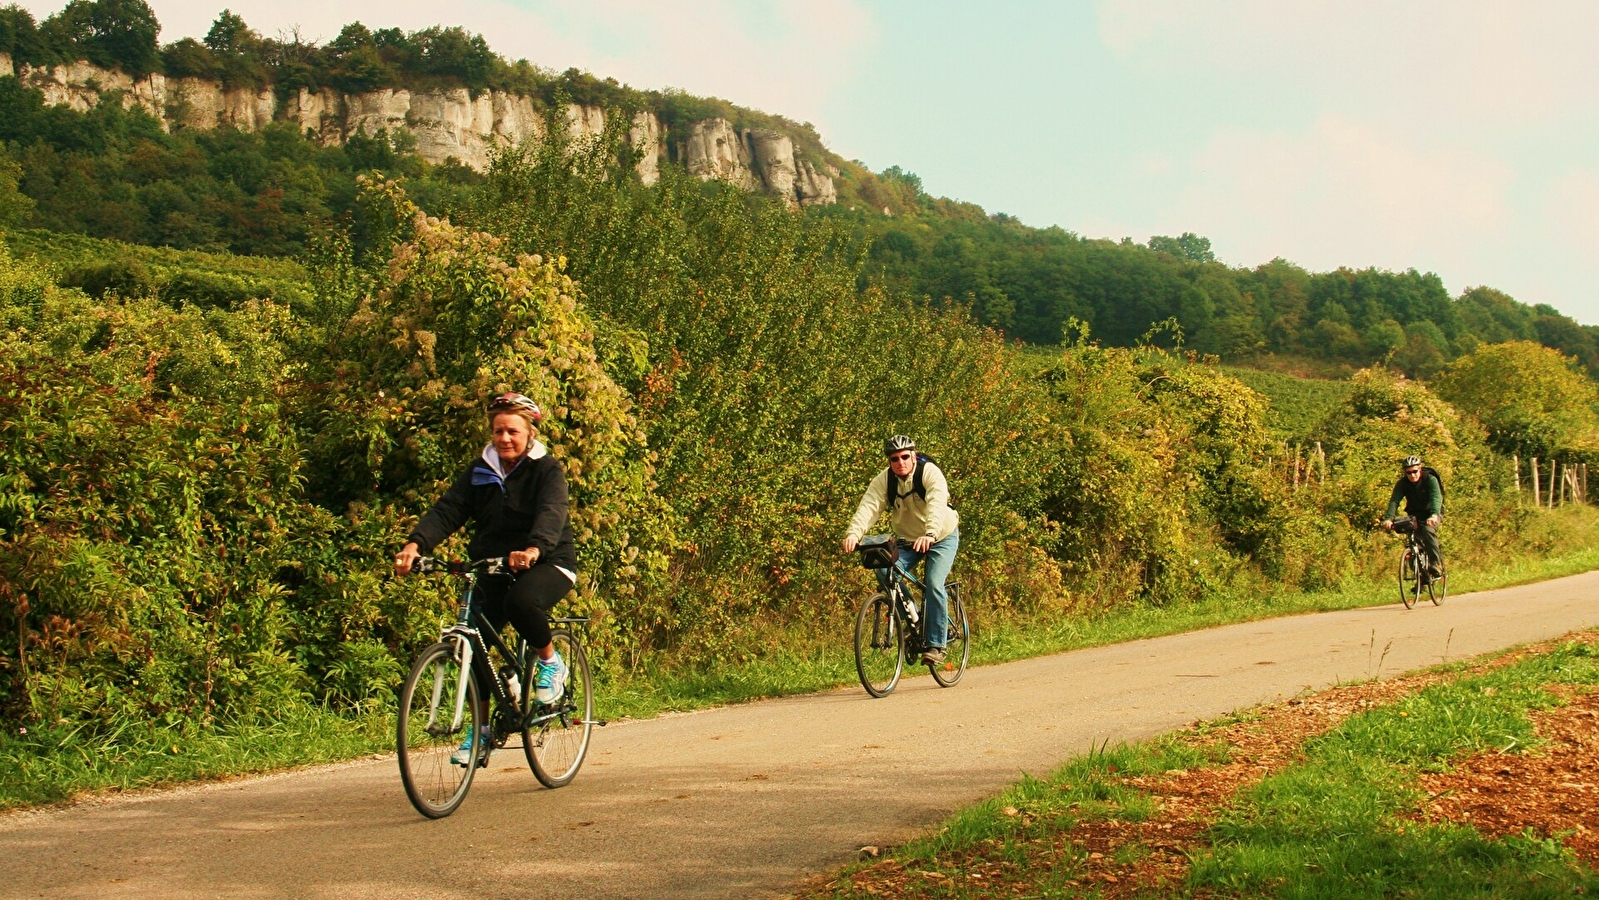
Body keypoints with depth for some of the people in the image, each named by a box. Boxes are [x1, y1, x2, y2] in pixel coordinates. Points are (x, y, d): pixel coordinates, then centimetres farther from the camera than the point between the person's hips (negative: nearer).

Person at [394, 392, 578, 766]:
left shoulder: (547, 470, -7)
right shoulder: (481, 472, 5)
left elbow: (551, 513, -26)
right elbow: (447, 510, -7)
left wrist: (533, 549, -48)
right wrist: (415, 543, -27)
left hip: (547, 563, -5)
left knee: (521, 601, -36)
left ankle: (551, 660, -6)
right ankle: (480, 729, 5)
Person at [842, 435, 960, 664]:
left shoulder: (930, 473, -25)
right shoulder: (883, 480, -14)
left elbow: (937, 504, -40)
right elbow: (869, 506, -28)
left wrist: (930, 534, -58)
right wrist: (853, 533, -47)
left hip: (942, 538, -4)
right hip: (907, 540, 4)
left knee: (934, 585, -21)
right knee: (885, 572, -19)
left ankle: (936, 645, -11)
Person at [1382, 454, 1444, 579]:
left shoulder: (1430, 480, -22)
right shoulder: (1402, 483, -14)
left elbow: (1436, 498, -37)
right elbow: (1394, 501, -26)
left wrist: (1434, 515, -56)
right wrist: (1388, 518, -44)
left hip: (1431, 513, -3)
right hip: (1415, 514, 3)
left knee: (1428, 530, -31)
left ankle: (1436, 565, -26)